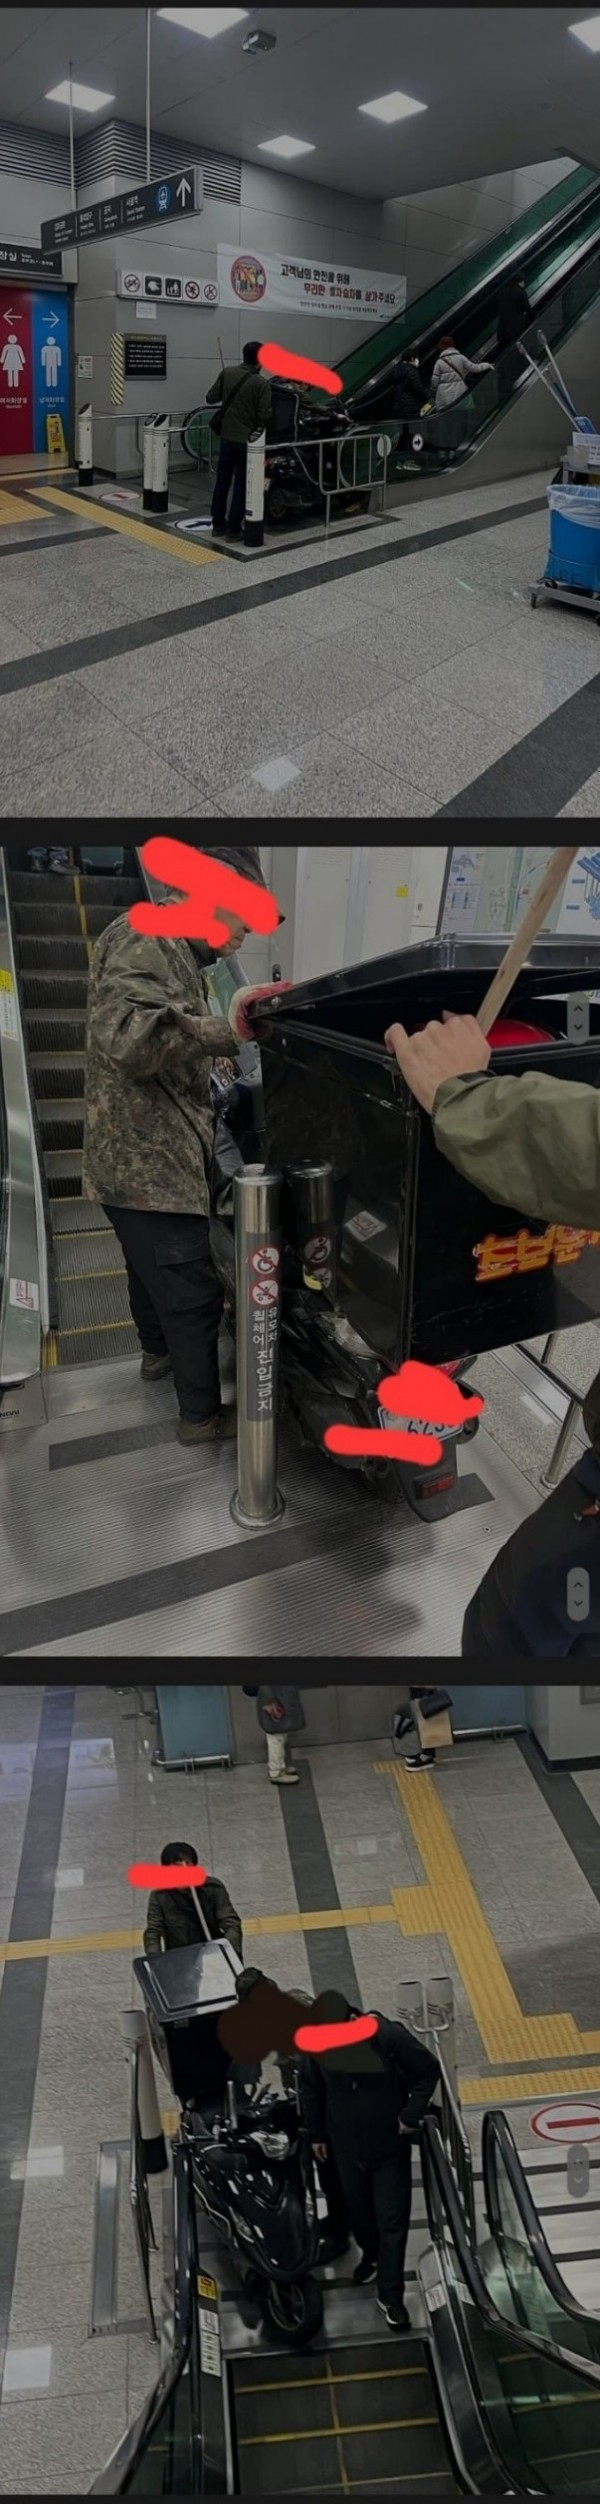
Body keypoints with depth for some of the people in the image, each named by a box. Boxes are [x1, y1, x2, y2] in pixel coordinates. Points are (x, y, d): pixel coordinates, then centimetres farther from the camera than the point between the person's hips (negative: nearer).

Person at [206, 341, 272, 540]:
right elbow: (264, 415, -15)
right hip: (247, 440, -5)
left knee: (222, 481, 15)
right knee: (241, 485, 3)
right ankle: (233, 529, 3)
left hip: (226, 437, 5)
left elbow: (210, 398, 4)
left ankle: (218, 523, 23)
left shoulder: (227, 373, -2)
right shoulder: (261, 383, -15)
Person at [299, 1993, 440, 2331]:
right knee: (358, 2209, 24)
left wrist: (411, 2115, -17)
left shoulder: (389, 2036, -29)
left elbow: (429, 2071, -15)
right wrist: (317, 2134, 7)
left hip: (389, 2145, -3)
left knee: (392, 2221, 5)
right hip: (346, 2144, 3)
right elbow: (310, 2088, 0)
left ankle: (390, 2296, 22)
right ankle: (371, 2254, 52)